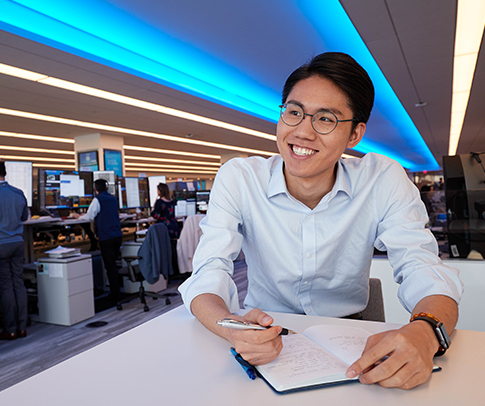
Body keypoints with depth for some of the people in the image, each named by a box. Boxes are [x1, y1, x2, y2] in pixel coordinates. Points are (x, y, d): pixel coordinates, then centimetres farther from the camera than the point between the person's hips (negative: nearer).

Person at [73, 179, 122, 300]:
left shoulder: (97, 200, -7)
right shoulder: (113, 199, 14)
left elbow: (89, 217, -5)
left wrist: (78, 216, 15)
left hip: (106, 237, -6)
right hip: (118, 235, 7)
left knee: (110, 266, -2)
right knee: (113, 264, 19)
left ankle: (115, 295, 2)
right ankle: (115, 290, 26)